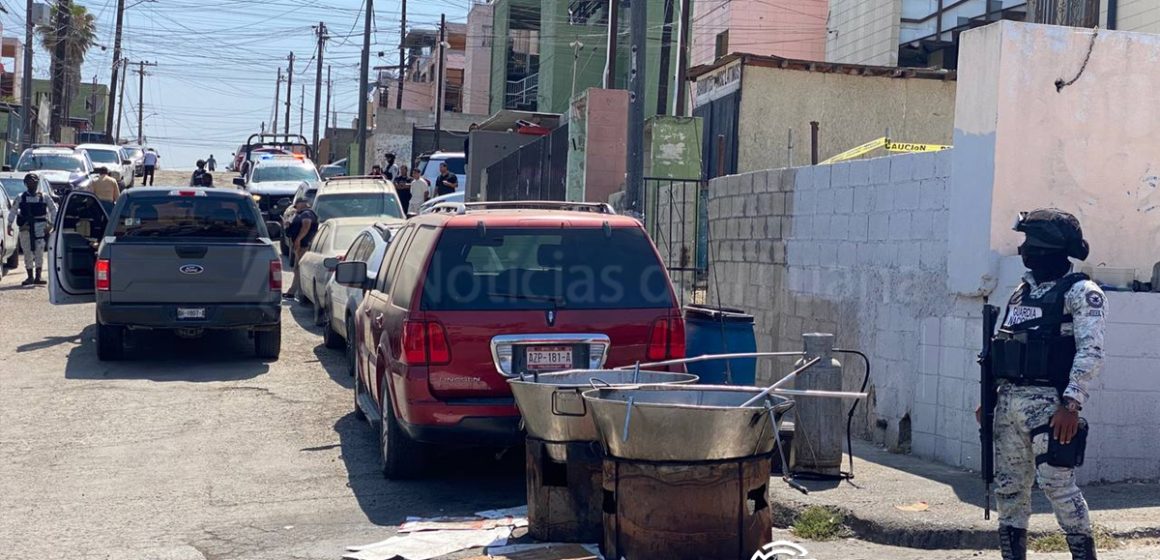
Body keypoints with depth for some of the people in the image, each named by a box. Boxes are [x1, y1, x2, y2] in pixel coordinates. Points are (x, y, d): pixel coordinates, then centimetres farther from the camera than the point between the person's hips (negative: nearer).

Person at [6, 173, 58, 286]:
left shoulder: (44, 197, 5)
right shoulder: (21, 198, 8)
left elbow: (53, 210, 8)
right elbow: (13, 212, 8)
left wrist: (51, 224, 0)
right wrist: (9, 225, 0)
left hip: (40, 227, -2)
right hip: (25, 228, 2)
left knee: (39, 251, -9)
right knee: (27, 252, 5)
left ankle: (38, 277, -7)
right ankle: (30, 277, 14)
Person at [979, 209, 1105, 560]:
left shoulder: (1080, 292, -6)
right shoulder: (1022, 292, 18)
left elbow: (1090, 352, -16)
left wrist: (1072, 404, -25)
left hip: (1048, 403, -7)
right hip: (1008, 402, 8)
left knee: (1057, 484, -10)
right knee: (1009, 487, 9)